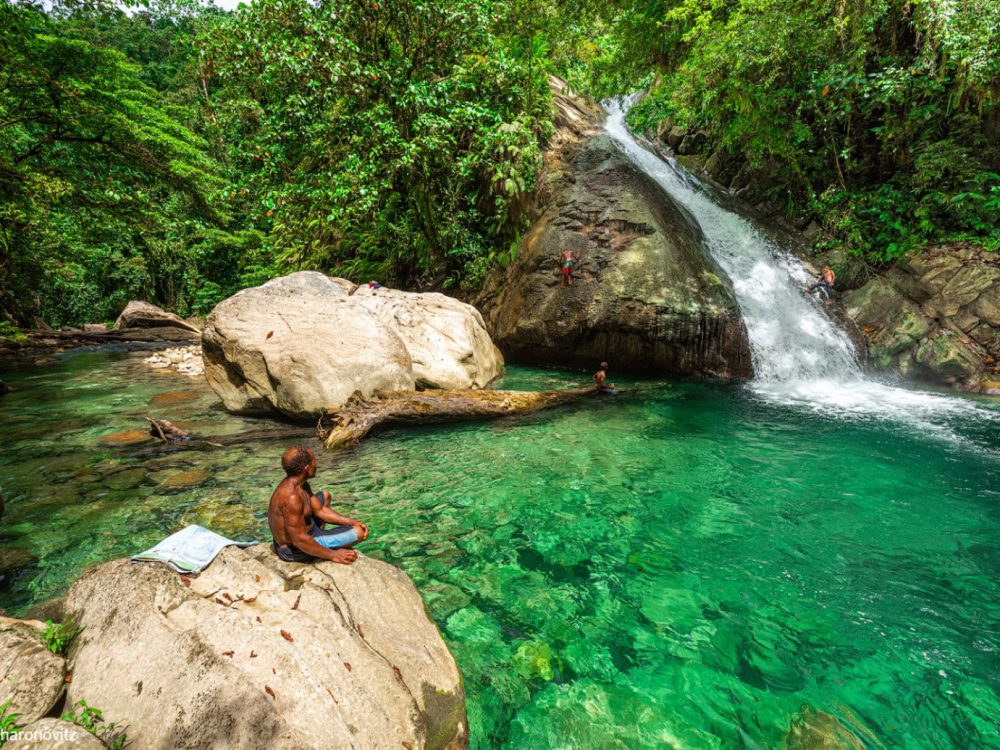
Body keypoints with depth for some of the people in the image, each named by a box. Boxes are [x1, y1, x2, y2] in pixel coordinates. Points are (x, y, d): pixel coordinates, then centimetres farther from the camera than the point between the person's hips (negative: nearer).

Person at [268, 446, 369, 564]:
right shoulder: (291, 497, -33)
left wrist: (352, 522, 1)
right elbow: (299, 540, -31)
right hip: (296, 550, -10)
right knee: (359, 532, -15)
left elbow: (320, 510, 7)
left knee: (325, 495, 26)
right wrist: (332, 555, -22)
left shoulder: (300, 484, -2)